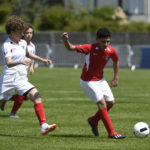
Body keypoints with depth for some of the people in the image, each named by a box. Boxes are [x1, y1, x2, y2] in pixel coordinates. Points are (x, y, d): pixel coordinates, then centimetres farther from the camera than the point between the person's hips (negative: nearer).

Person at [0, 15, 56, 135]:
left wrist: (43, 60, 34)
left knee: (37, 97, -15)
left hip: (22, 80, 5)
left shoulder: (23, 43, 12)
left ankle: (43, 126, -22)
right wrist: (21, 61, -44)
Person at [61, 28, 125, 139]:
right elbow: (71, 48, -29)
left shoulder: (111, 51, -11)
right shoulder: (90, 48, -26)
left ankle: (94, 120, 32)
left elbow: (116, 61, 12)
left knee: (111, 102, 9)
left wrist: (116, 78, 12)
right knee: (102, 103, -14)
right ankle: (111, 133, -10)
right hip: (87, 81, -7)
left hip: (100, 79, 7)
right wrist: (66, 40, -50)